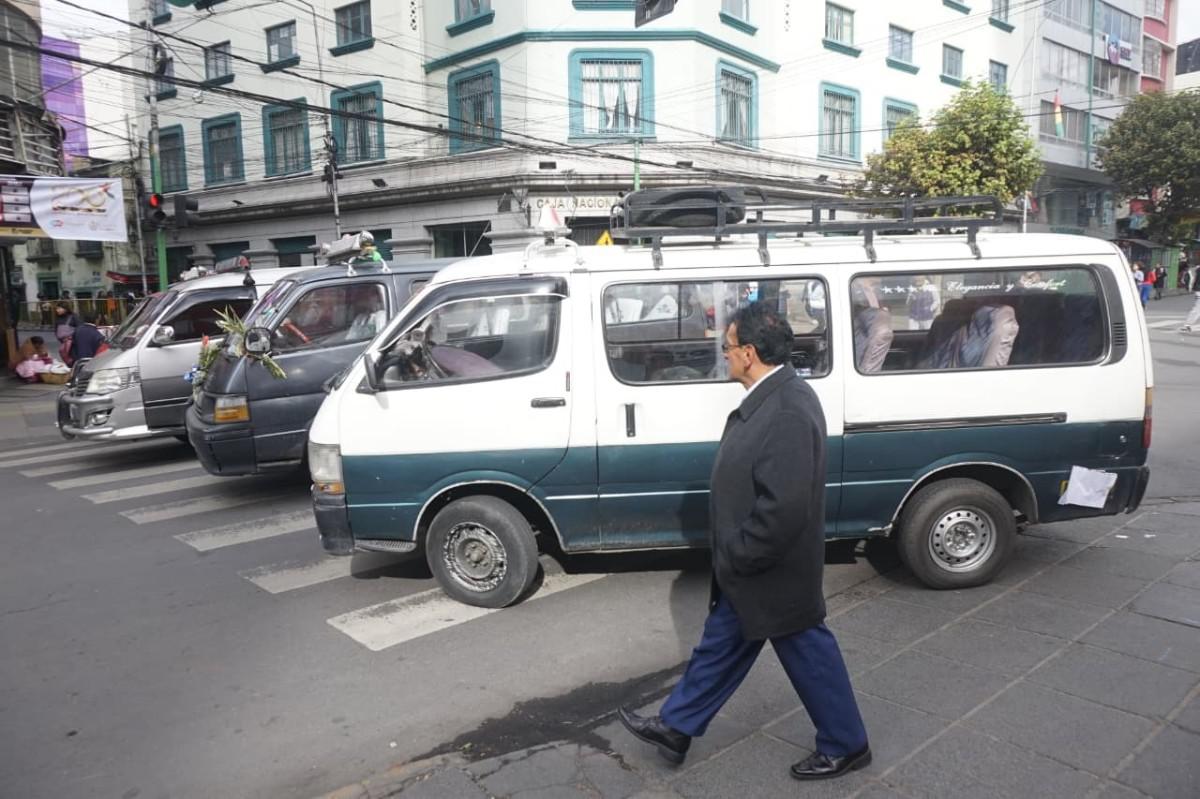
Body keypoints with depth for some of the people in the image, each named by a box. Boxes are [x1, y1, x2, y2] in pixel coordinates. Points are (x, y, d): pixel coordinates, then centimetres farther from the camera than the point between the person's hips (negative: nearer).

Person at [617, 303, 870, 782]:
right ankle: (675, 729, 36)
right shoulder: (770, 396, 4)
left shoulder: (788, 410, -29)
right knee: (720, 645, 20)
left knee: (808, 655, 11)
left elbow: (784, 508, -32)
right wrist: (733, 557, 15)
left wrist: (736, 558, -20)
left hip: (773, 572, -10)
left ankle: (846, 746, 34)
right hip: (749, 566, 10)